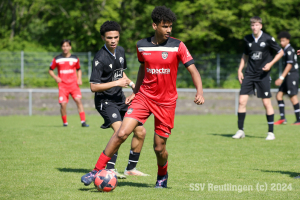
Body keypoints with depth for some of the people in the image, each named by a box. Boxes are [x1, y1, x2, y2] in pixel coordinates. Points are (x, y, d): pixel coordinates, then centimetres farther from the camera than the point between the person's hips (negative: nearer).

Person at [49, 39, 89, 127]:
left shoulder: (75, 59, 8)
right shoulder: (57, 59, 4)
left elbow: (79, 69, 22)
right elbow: (50, 70, 13)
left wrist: (79, 79, 5)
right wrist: (56, 77, -5)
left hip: (74, 84, 0)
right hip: (62, 85, 0)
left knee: (78, 100, -16)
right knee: (63, 104, -10)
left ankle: (83, 121, -16)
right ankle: (65, 122, 9)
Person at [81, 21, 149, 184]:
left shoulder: (120, 51, 7)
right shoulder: (100, 58, -18)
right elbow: (93, 86, -21)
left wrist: (131, 83, 10)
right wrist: (117, 83, -22)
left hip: (120, 100, 8)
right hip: (105, 101, -8)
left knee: (140, 132, 6)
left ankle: (131, 168, 20)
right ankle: (110, 169, -25)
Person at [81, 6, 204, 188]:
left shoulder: (177, 46, -8)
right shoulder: (142, 46, 1)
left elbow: (193, 70, -9)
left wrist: (200, 92, -25)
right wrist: (135, 91, 17)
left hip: (166, 102, -2)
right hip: (144, 96, 2)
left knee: (159, 148, 3)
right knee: (122, 133, -14)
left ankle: (162, 176, 34)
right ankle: (98, 171, -6)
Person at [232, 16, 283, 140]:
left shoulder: (268, 39, -7)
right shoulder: (247, 39, 5)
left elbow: (280, 52, 2)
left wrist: (270, 64, -11)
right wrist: (240, 69, 11)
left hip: (263, 75, -3)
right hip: (249, 74, 3)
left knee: (267, 102, -3)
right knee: (242, 101, -5)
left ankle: (271, 132, 7)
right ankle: (240, 131, 5)